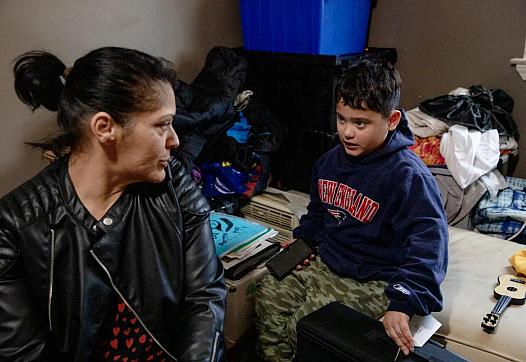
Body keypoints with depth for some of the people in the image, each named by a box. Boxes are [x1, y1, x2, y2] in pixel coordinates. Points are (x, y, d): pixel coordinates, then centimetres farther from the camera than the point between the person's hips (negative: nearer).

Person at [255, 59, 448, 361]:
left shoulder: (408, 175, -23)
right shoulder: (331, 161, 2)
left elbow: (429, 242, -32)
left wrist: (403, 302, -42)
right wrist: (302, 240, 7)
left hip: (371, 283, -7)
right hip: (324, 265, 7)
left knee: (300, 330, -13)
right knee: (268, 298, 1)